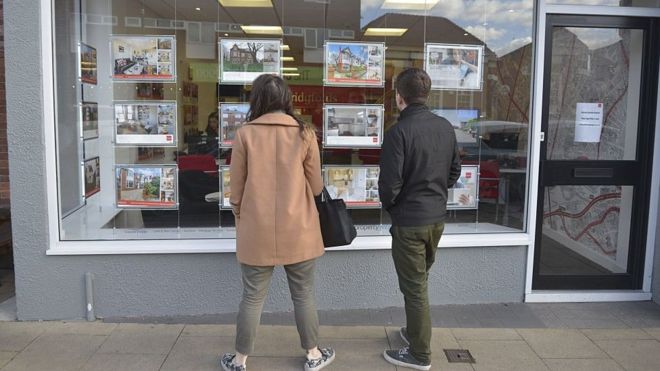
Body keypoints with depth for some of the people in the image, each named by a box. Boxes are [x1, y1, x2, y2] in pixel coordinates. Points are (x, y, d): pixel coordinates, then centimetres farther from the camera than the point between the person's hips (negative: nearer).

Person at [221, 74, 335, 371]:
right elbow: (316, 187, 3)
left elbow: (236, 191, 0)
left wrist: (242, 221, 17)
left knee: (252, 297, 12)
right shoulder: (304, 133, -4)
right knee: (303, 295, 14)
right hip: (298, 230, 0)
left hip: (257, 231, 0)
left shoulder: (245, 135, -5)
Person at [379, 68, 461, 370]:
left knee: (414, 287, 5)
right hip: (437, 217, 7)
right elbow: (455, 170, 12)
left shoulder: (399, 132, -19)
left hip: (409, 221, -7)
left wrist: (389, 206, -1)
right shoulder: (446, 127, 3)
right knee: (420, 281, 23)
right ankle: (416, 332, 39)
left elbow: (390, 183, -20)